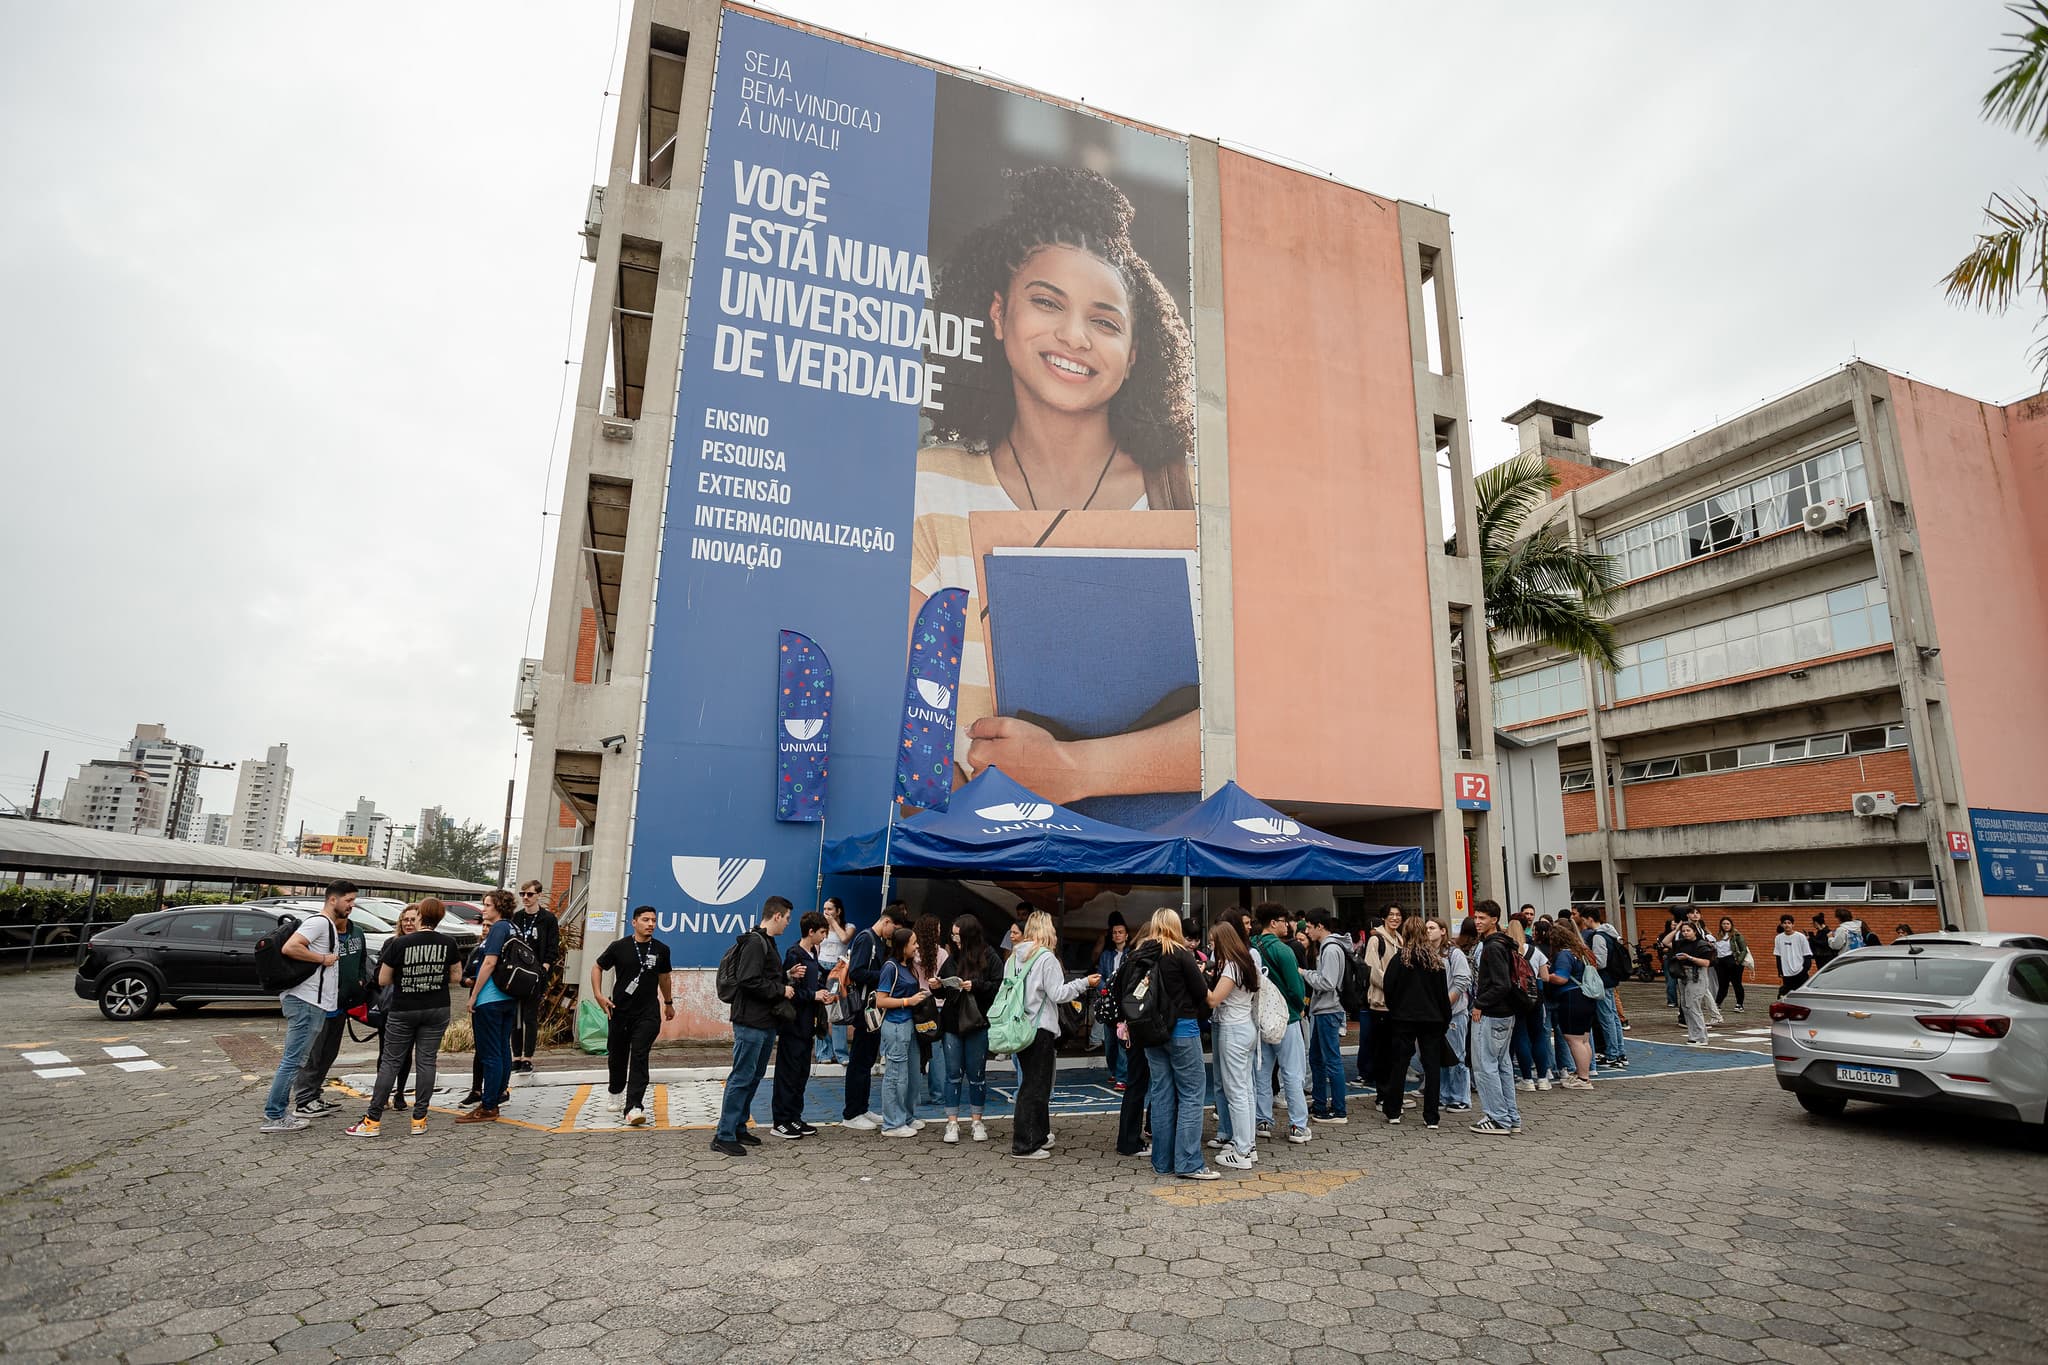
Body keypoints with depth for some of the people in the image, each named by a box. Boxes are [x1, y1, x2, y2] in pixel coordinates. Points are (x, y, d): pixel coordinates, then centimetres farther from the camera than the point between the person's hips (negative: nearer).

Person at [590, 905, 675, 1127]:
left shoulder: (661, 950, 2)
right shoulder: (619, 947, -4)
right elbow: (597, 967, 7)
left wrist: (669, 1003, 27)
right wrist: (598, 995, -5)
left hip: (647, 1013, -1)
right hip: (620, 1011, 1)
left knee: (639, 1058, -13)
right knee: (617, 1056, 16)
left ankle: (634, 1107, -17)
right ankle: (615, 1092, 44)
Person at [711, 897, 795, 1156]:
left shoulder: (767, 942, 17)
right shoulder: (755, 942, -15)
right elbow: (750, 982, -24)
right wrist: (781, 990, -15)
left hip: (766, 1024, 10)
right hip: (751, 1023, -10)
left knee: (754, 1078, 16)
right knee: (741, 1078, -6)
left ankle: (739, 1128, 25)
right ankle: (724, 1136, 0)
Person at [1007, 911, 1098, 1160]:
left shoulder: (1013, 958, 7)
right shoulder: (1046, 957, -13)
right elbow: (1057, 993, -14)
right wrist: (1084, 983, -3)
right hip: (1040, 1028, -7)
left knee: (1030, 1084, 18)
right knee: (1036, 1088, 0)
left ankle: (1038, 1136, 27)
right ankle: (1024, 1146, 3)